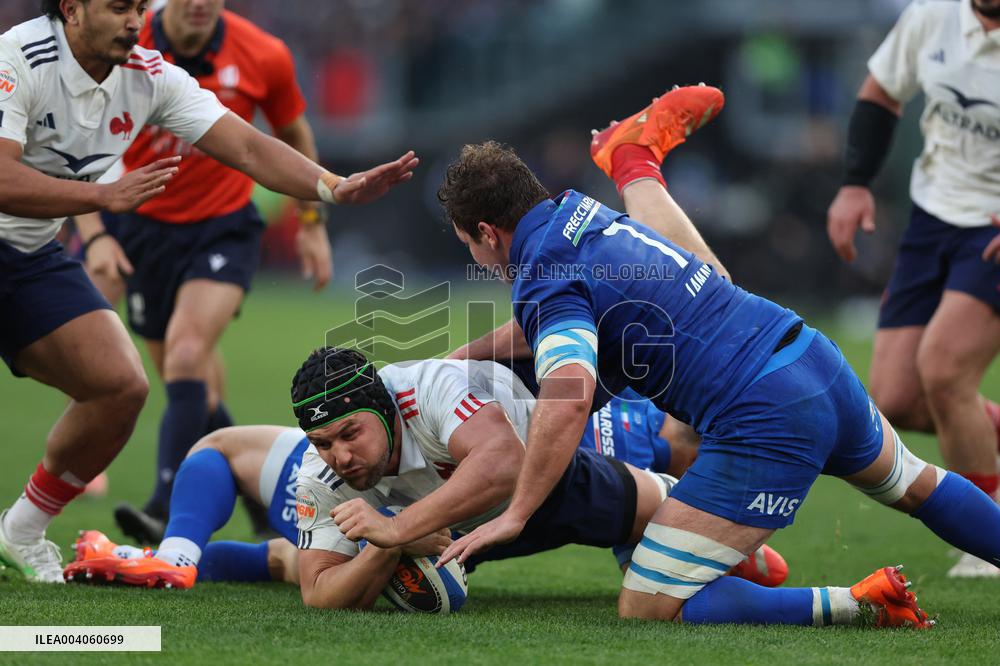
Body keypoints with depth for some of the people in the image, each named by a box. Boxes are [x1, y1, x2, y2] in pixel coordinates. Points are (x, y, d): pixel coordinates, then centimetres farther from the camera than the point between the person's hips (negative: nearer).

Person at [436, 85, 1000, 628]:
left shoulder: (545, 284, -12)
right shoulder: (576, 209, 14)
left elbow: (569, 399, -30)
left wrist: (516, 514, -22)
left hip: (768, 422, -9)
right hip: (817, 358, 9)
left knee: (646, 612, -8)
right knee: (915, 484, 39)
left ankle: (858, 604, -12)